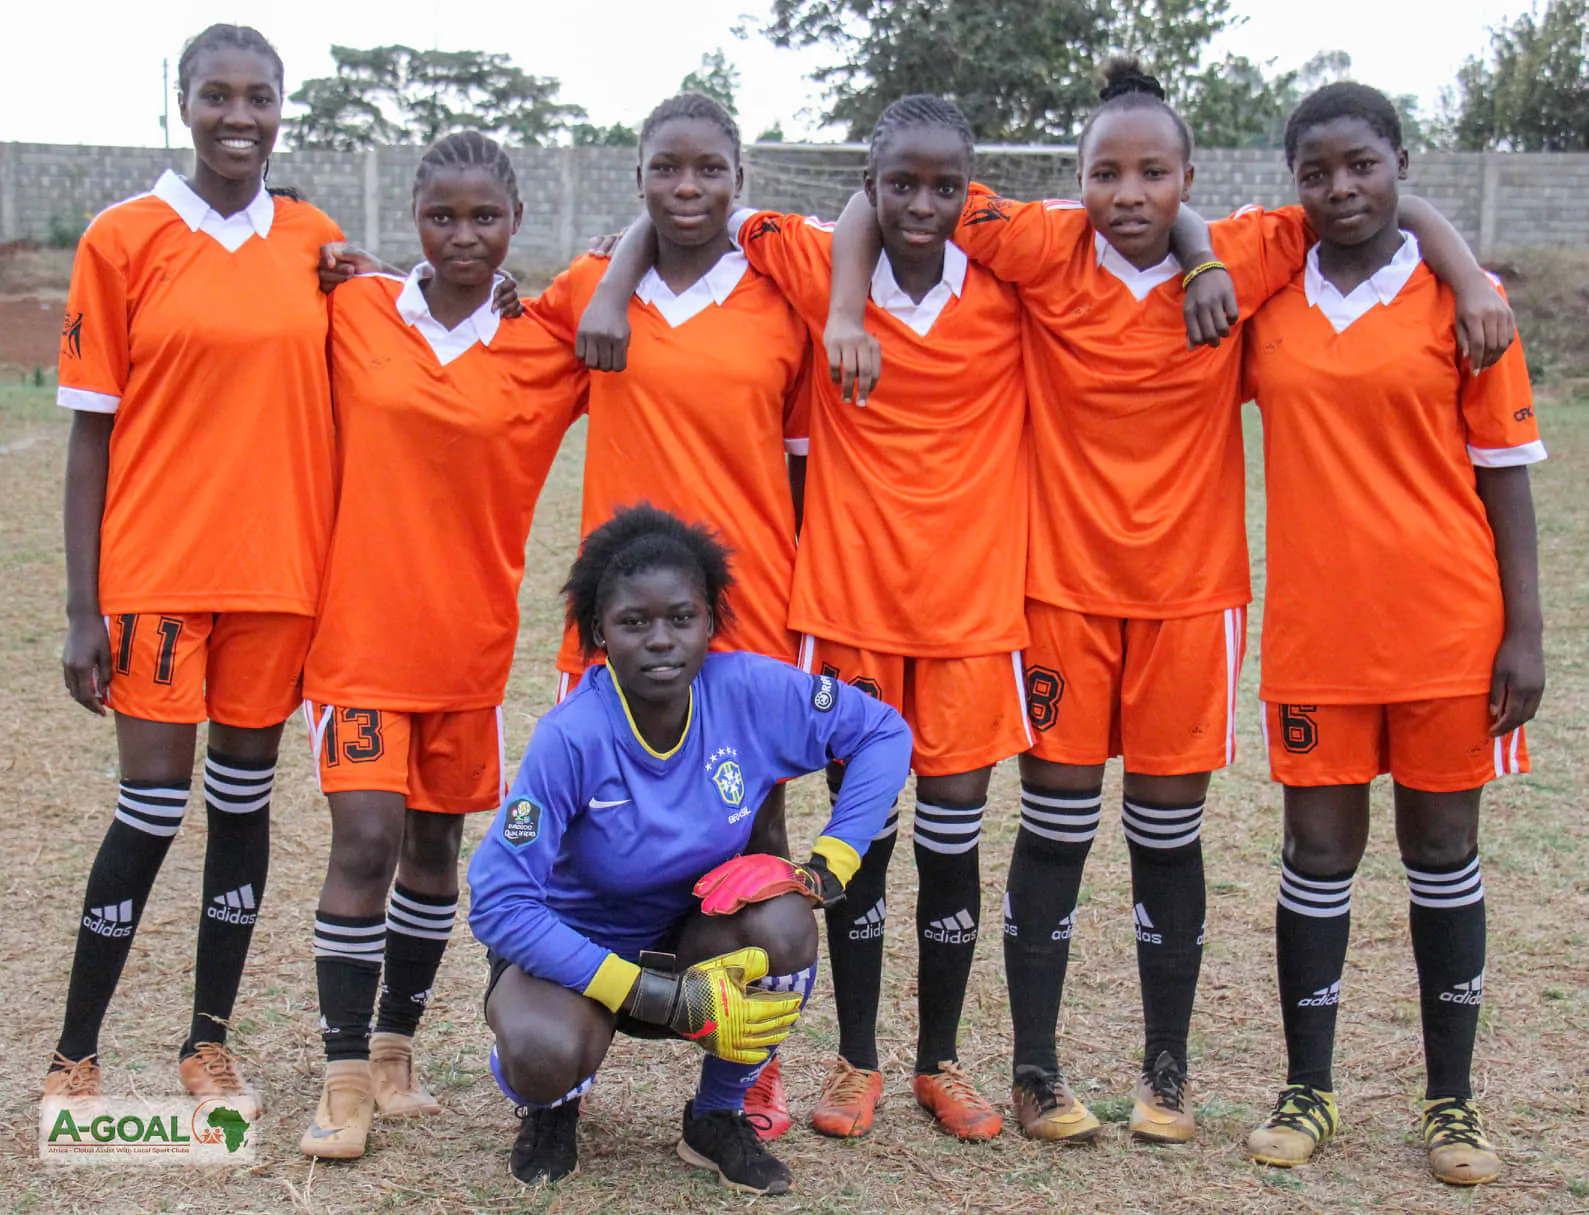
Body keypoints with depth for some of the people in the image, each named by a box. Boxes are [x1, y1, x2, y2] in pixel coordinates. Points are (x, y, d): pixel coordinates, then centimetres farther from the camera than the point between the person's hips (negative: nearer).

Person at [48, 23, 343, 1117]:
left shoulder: (317, 241, 6)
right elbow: (90, 432, -2)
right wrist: (81, 608, -6)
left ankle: (210, 1043, 22)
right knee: (153, 807, -2)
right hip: (157, 569, -3)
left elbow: (337, 416, 11)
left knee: (246, 795, 9)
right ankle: (74, 1058, 13)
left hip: (280, 571, 3)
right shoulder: (125, 239, -2)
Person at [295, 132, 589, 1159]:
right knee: (365, 843, -9)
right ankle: (345, 1081, 3)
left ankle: (397, 1052, 29)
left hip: (473, 639, 2)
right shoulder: (353, 313, 0)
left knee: (436, 846, 12)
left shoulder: (551, 350, -1)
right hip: (360, 628, -1)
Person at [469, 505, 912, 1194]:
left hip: (694, 941, 3)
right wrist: (662, 999, -32)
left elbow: (884, 733, -4)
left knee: (782, 923, -30)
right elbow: (499, 903, -29)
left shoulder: (752, 692, -19)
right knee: (546, 1051, -36)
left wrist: (830, 865, -16)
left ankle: (717, 1117, -1)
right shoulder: (571, 737, -28)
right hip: (569, 947, -3)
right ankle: (553, 1106, 7)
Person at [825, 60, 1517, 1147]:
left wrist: (1471, 277, -10)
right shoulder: (1046, 251, -6)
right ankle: (1035, 1070, 19)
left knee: (1170, 831, 8)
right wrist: (847, 305, -14)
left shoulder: (1241, 260, -3)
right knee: (1055, 825, 4)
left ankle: (1167, 1073, 23)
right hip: (1064, 588, -1)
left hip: (1191, 592, 1)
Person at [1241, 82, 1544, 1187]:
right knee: (1320, 850, 7)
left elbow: (1504, 472, -1)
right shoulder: (1266, 299, 4)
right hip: (1314, 628, 2)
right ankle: (1308, 1092, 19)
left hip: (1446, 622, -1)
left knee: (1443, 848, 9)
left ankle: (1453, 1099, 20)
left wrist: (1523, 630, -5)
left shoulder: (1459, 298, -2)